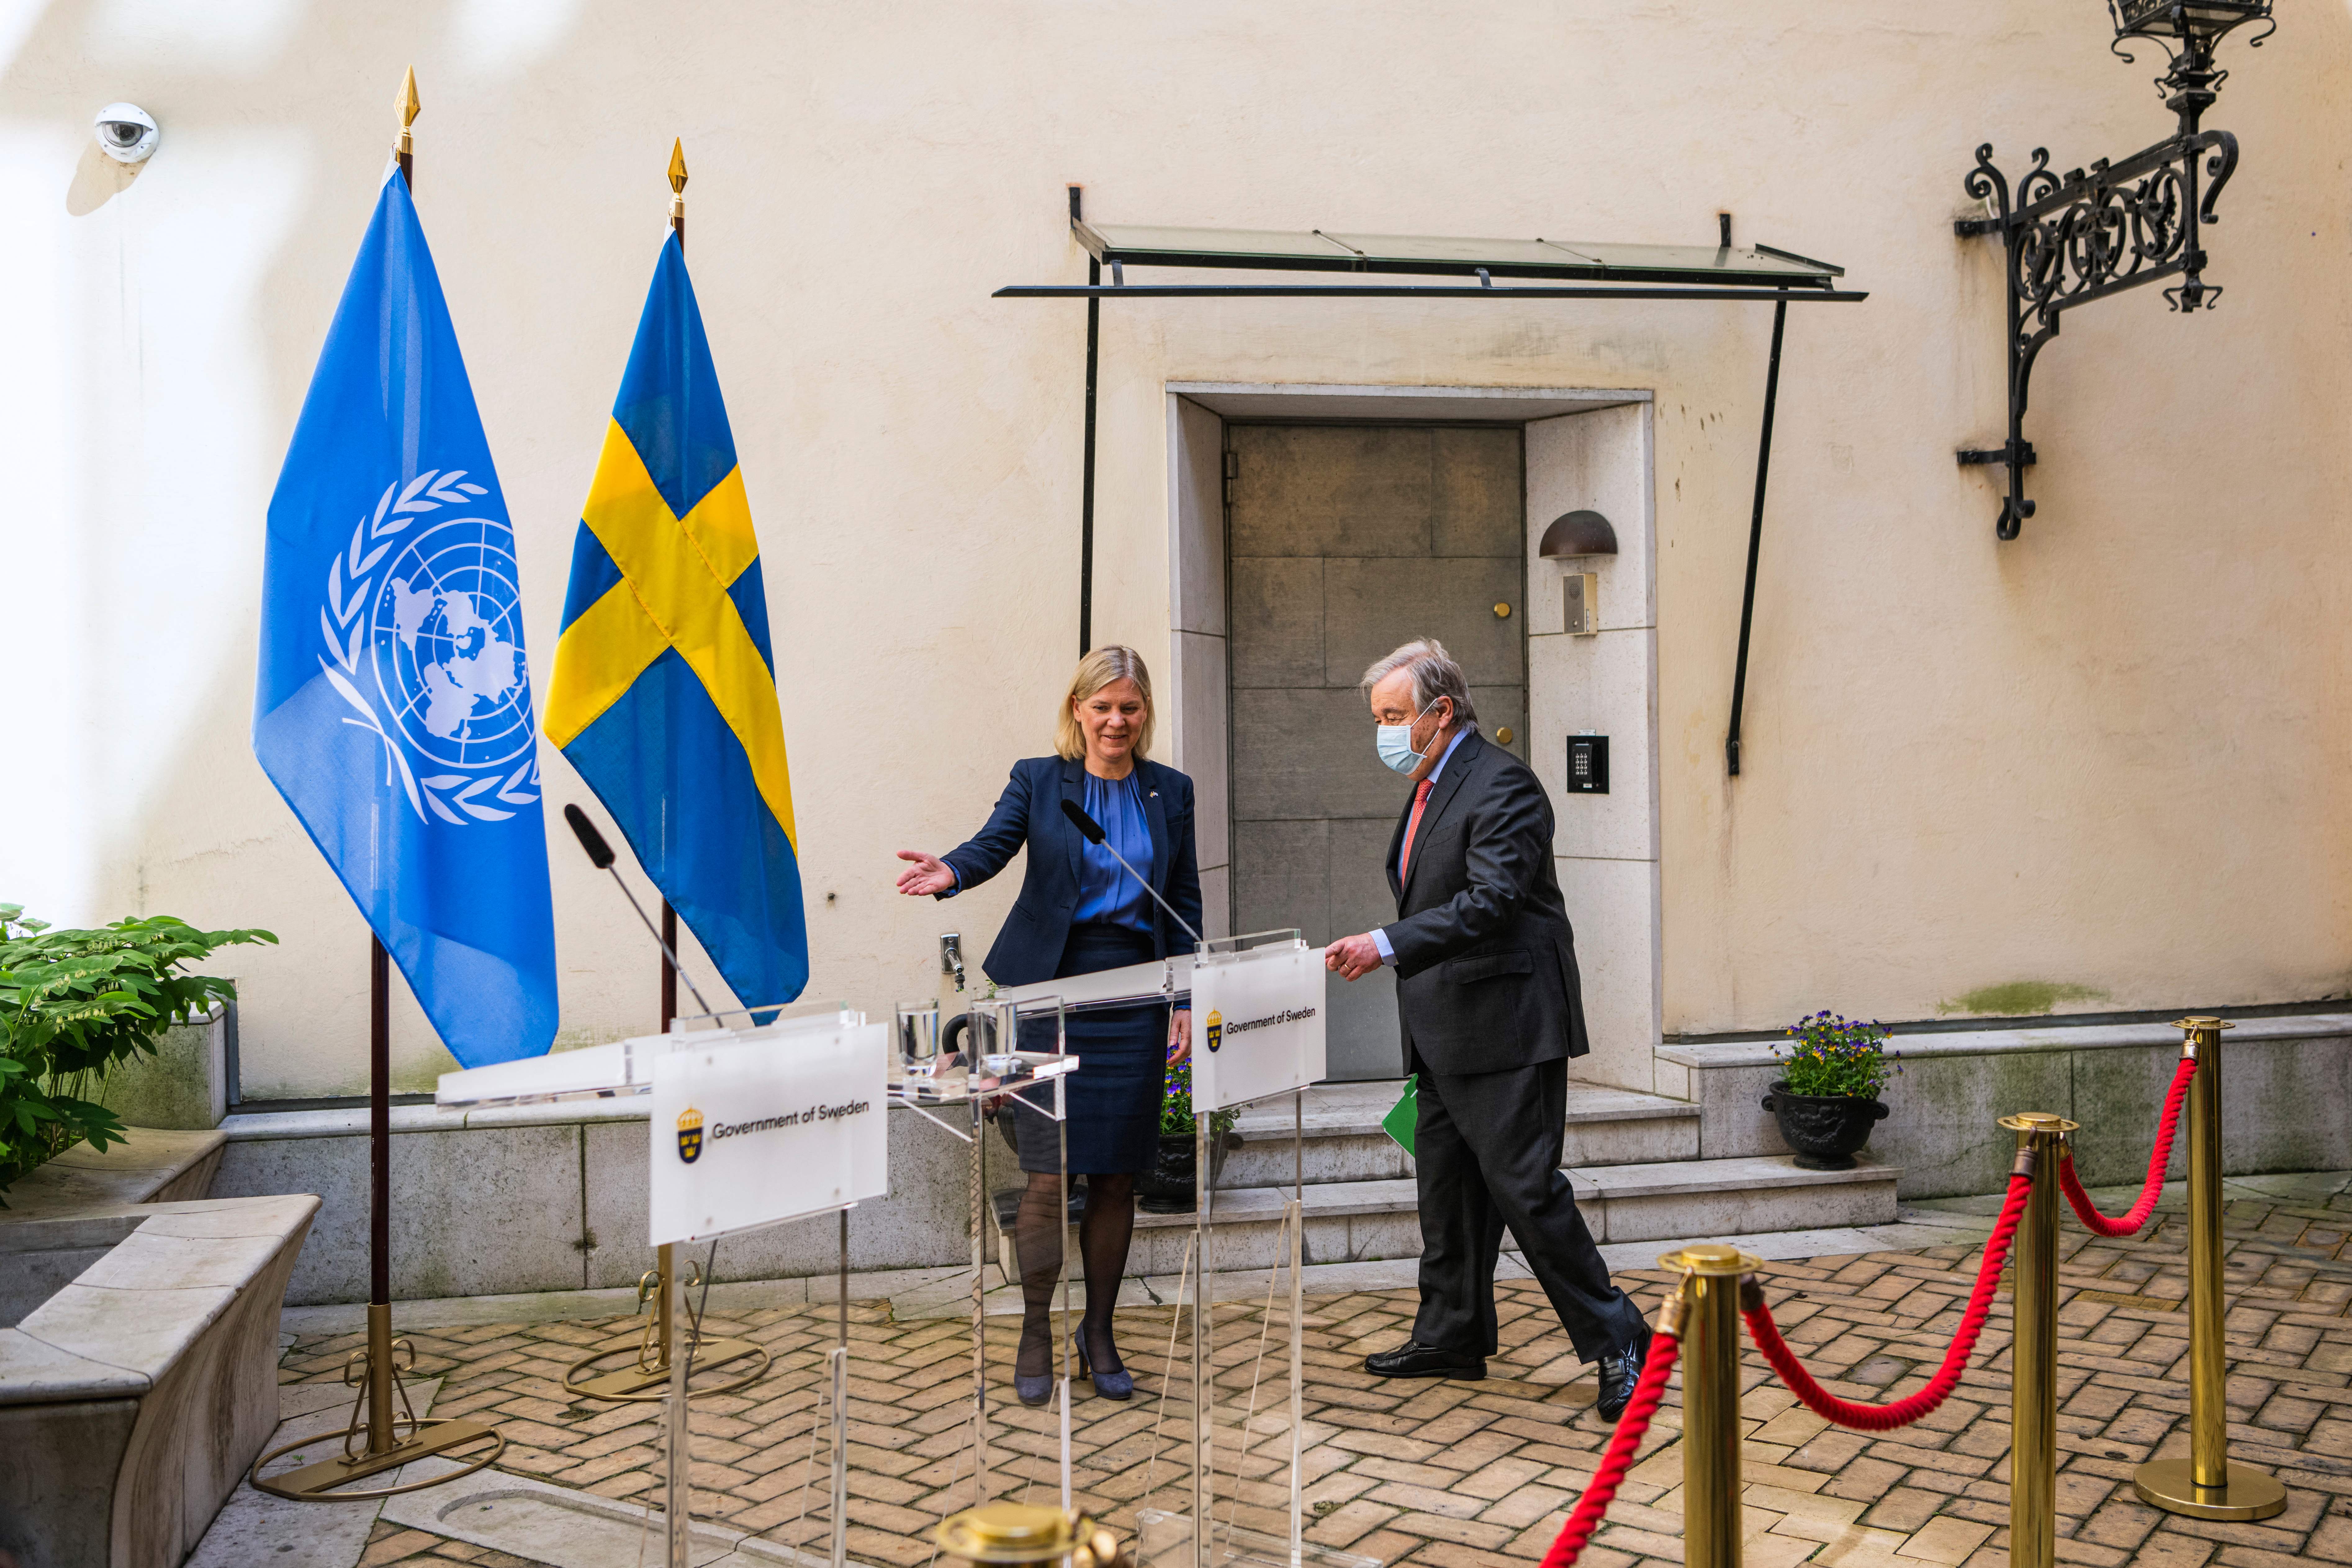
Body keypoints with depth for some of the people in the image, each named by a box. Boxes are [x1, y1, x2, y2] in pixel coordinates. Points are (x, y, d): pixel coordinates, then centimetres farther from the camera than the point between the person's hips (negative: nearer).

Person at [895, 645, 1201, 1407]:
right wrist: (949, 872, -36)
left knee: (1116, 1176, 7)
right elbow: (994, 844, -14)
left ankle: (1099, 1333, 22)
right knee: (1049, 1175, -4)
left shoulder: (1170, 792, 10)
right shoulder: (1038, 780, 3)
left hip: (1135, 997, 2)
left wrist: (1186, 1002, 5)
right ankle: (1036, 1332, 14)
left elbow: (1186, 903, 11)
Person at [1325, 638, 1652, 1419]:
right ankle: (1451, 1337, 27)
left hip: (1505, 1027, -10)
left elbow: (1493, 901, -25)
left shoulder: (1501, 784, -15)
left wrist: (1386, 945, -30)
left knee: (1525, 1187, -7)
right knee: (1445, 1188, 15)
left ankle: (1615, 1340, 6)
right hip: (1443, 1033, 10)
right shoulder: (1428, 788, 16)